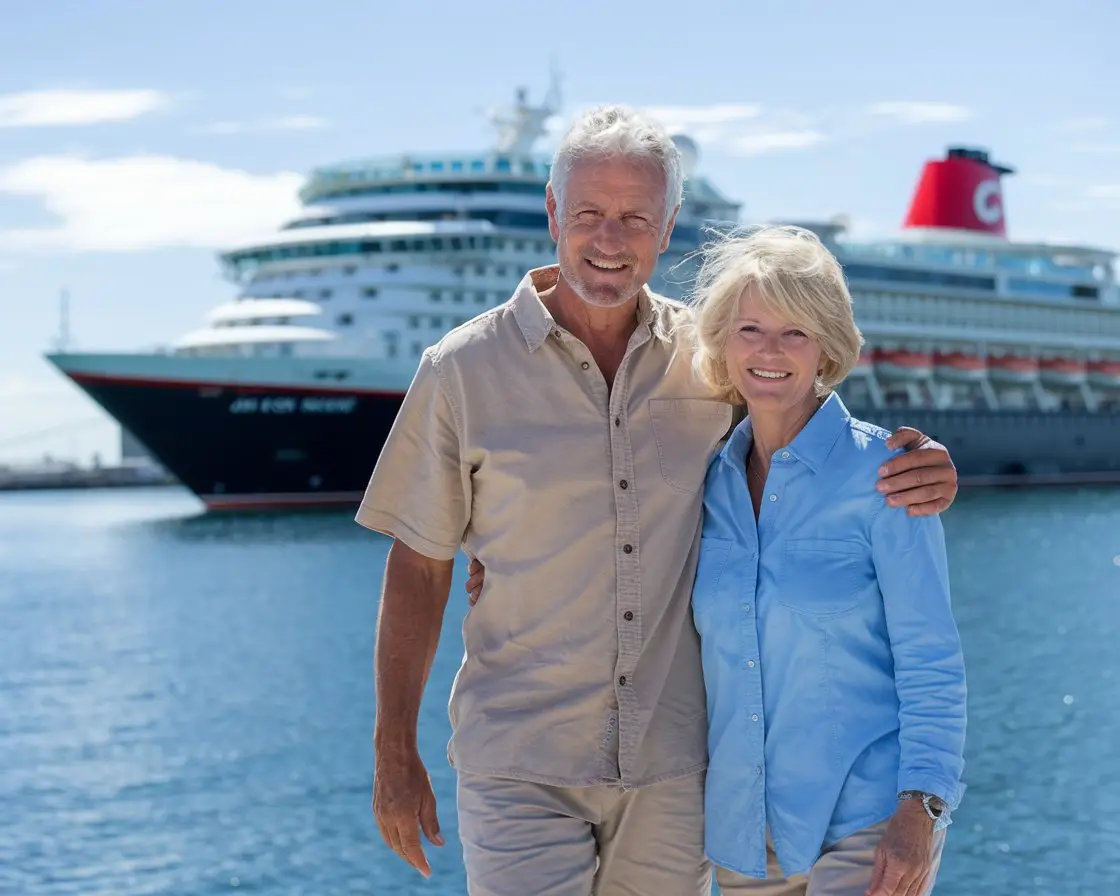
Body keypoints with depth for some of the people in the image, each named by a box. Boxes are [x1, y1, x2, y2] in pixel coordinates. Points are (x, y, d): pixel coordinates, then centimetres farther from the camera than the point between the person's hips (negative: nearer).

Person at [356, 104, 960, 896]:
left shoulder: (708, 361, 2)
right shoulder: (463, 371, -4)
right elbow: (418, 569, 1)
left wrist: (918, 468, -9)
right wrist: (394, 752, -1)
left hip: (671, 770, 3)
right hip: (520, 770, -3)